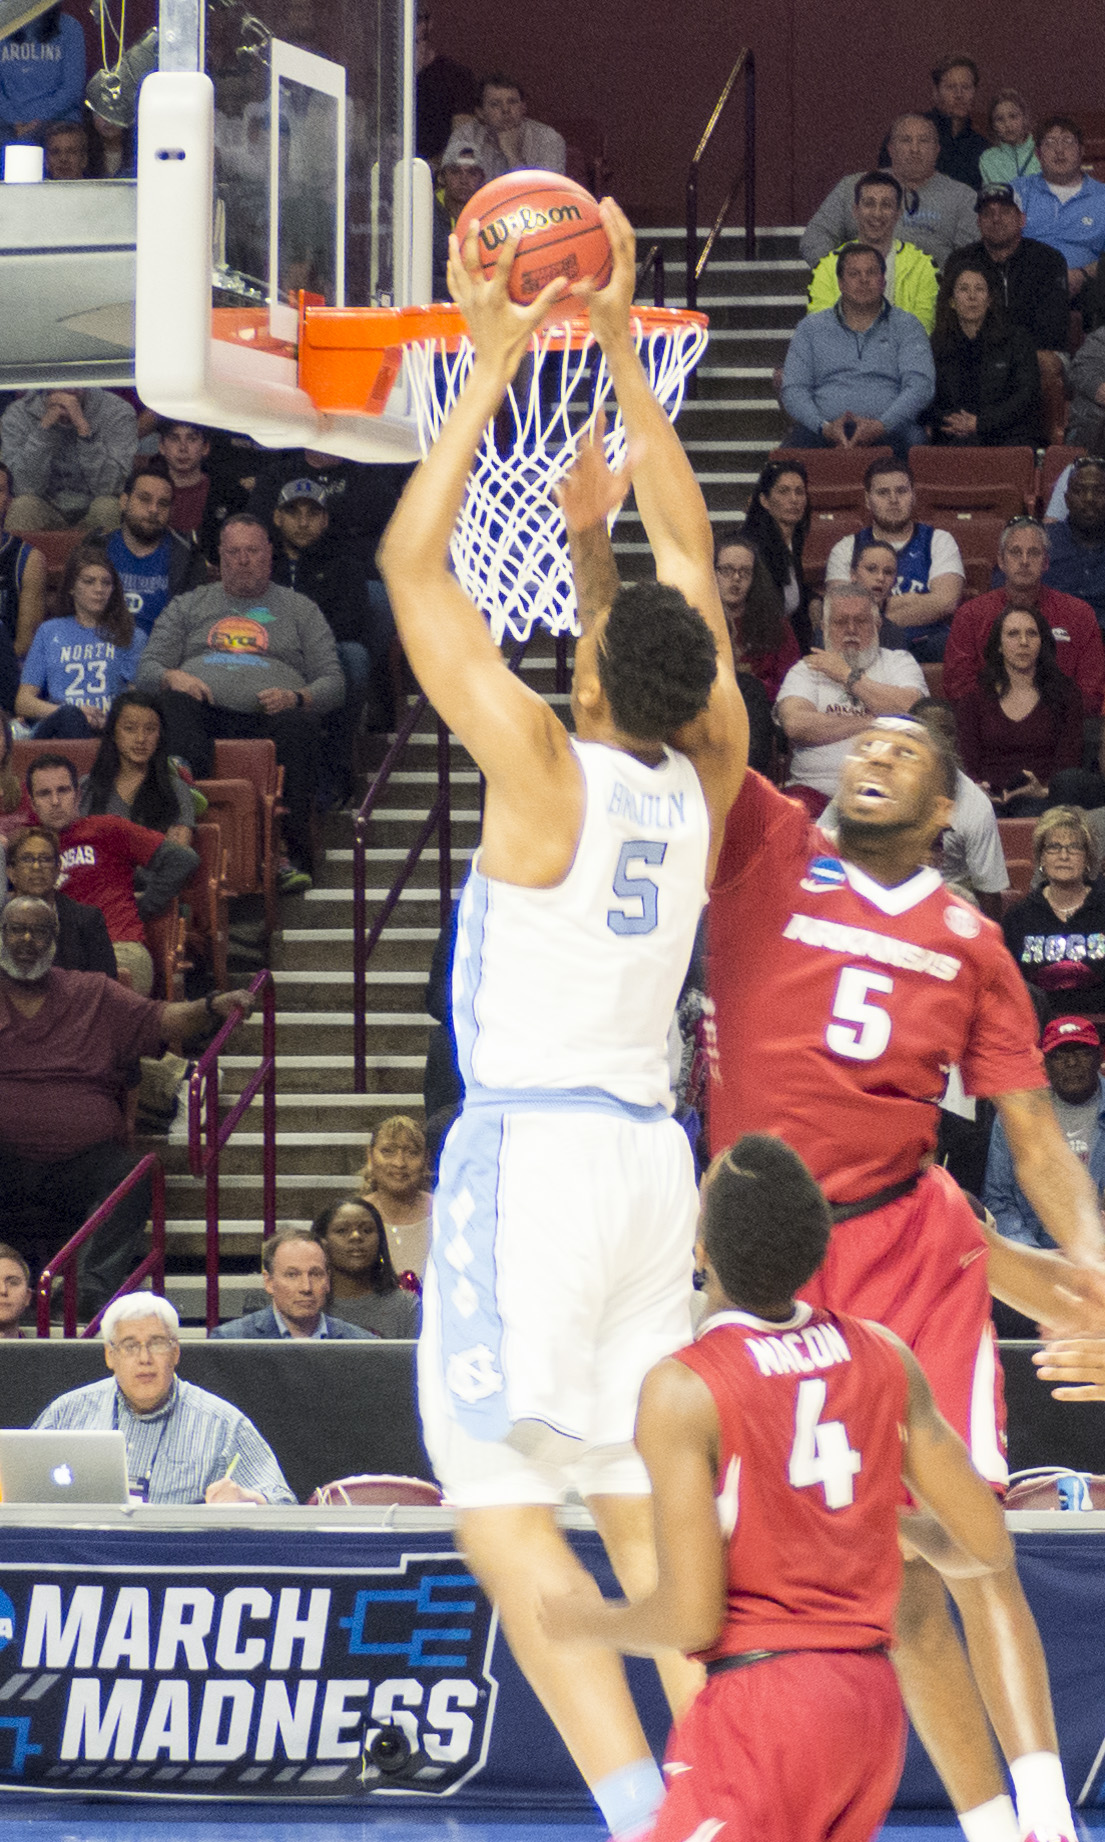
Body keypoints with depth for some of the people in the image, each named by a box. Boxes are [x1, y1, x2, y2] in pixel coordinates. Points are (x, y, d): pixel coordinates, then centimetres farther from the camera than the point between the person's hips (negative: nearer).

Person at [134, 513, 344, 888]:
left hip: (266, 714, -1)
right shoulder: (188, 607, 29)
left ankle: (295, 854, -40)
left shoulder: (299, 610, 25)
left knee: (297, 724, -37)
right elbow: (147, 670, 19)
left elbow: (332, 681, 15)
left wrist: (296, 698, -8)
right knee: (175, 706, -36)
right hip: (206, 711, 1)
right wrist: (172, 678, -7)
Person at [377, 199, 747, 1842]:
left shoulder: (547, 768, -12)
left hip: (532, 1150, -7)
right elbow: (690, 556, 13)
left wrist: (496, 366, -5)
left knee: (502, 1502, -6)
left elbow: (414, 567, -9)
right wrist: (617, 348, 14)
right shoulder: (703, 777, 3)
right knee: (642, 1505, 11)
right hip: (651, 1153, 7)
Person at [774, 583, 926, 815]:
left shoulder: (899, 663, 19)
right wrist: (871, 724, -2)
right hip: (818, 789, 0)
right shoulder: (806, 670, 16)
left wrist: (847, 675, 5)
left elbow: (913, 711, -3)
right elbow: (795, 725, -5)